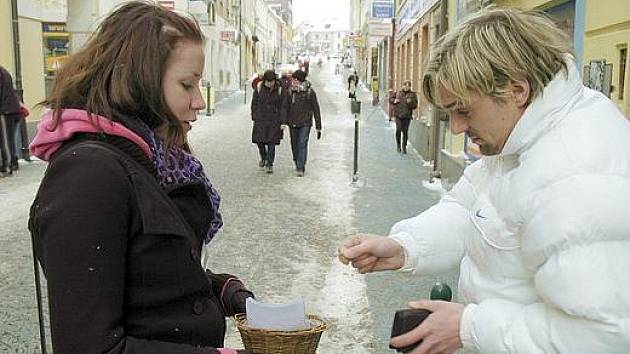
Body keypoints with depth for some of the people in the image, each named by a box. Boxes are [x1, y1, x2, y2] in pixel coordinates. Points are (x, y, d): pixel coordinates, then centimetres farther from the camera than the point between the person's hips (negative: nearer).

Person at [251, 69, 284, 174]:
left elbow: (282, 106, 2)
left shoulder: (279, 89, -2)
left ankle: (269, 164, 8)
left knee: (271, 143, -3)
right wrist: (254, 117, 5)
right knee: (259, 140, 1)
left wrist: (281, 121, -1)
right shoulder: (259, 88, 0)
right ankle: (263, 157, 30)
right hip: (261, 119, 1)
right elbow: (254, 103, 7)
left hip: (274, 120, -1)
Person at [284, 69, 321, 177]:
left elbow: (316, 109, -3)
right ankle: (297, 164, 35)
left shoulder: (310, 91, -6)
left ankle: (300, 169, -9)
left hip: (305, 123, -3)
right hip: (293, 123, 4)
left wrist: (318, 127, -4)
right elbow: (285, 107, 3)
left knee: (302, 144, -13)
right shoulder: (291, 91, 2)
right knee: (294, 145, 12)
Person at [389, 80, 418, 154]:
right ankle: (398, 144, 12)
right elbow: (390, 99, 21)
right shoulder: (398, 93, 9)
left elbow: (415, 106, 0)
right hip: (398, 115, 1)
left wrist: (410, 103, -20)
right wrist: (394, 100, -1)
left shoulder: (413, 95, 5)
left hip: (407, 116, 0)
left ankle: (404, 147, 13)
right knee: (398, 129, -11)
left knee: (405, 132, 0)